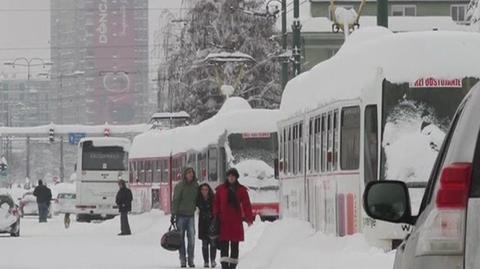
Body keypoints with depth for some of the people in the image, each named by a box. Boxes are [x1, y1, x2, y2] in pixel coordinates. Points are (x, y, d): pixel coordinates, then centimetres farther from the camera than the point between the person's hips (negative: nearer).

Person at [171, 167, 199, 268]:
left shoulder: (195, 186, 6)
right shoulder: (180, 186, -6)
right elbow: (175, 201, -7)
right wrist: (173, 214, -11)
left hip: (191, 215, 3)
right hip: (181, 215, -3)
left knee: (191, 238, -4)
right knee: (181, 238, 1)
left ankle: (191, 259, 2)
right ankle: (183, 260, 5)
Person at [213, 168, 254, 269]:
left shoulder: (241, 190, 5)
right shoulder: (221, 189, 6)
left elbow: (246, 204, 1)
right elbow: (216, 204, 6)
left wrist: (249, 218, -8)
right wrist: (216, 217, -2)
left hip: (236, 221, 1)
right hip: (224, 221, -1)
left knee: (235, 245, 6)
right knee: (224, 245, -8)